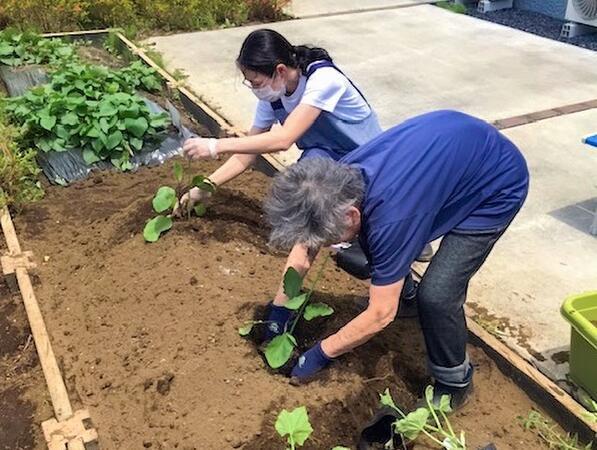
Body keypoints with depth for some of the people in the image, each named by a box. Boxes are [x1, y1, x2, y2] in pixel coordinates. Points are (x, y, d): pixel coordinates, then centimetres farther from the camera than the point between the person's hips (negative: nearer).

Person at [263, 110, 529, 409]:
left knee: (436, 295, -16)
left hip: (499, 184, -8)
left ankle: (454, 384, 10)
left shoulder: (390, 216, -39)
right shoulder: (338, 178, -18)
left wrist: (321, 354, -15)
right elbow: (303, 252, -2)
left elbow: (381, 315, -27)